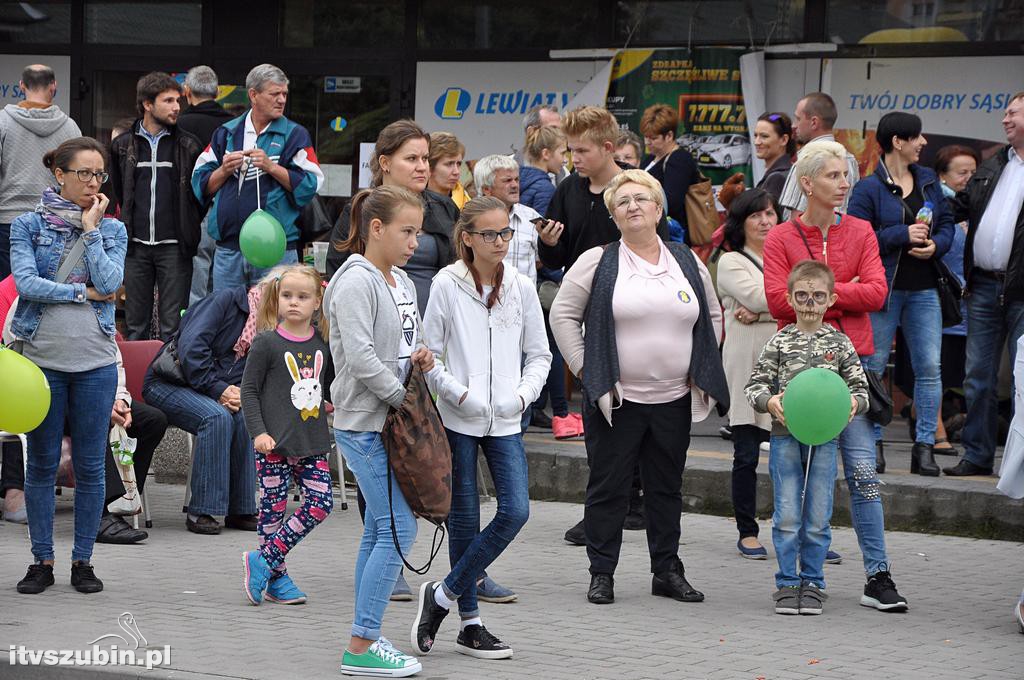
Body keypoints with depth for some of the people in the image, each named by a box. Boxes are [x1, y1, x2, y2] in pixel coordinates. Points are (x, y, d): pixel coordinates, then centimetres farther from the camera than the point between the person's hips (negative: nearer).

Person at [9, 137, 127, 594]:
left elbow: (110, 282, -8)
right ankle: (41, 561, 12)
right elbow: (26, 283, -11)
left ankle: (83, 561, 12)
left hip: (95, 362, 1)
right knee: (42, 464, 4)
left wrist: (91, 227, -5)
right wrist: (83, 292, -10)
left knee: (90, 466, 4)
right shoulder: (28, 226, 3)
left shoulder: (112, 230, 8)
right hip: (42, 357, -1)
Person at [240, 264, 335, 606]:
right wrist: (258, 431, -14)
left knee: (321, 502, -4)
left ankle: (263, 560, 4)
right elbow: (249, 390, -5)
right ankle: (276, 577, 13)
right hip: (275, 442, -5)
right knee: (274, 507, 0)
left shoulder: (323, 342, 7)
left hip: (312, 442, 5)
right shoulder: (266, 343, -6)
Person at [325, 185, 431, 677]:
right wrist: (402, 396, -14)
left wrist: (420, 358, 2)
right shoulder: (356, 282, -14)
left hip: (393, 421, 9)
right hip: (364, 423, -9)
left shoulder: (402, 283, 14)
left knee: (379, 530, 12)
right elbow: (360, 357, -22)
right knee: (398, 530, -11)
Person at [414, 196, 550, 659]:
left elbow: (539, 354, 12)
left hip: (504, 421, 3)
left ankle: (444, 594, 6)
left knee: (515, 511, -9)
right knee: (465, 518, 3)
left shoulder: (521, 288, 5)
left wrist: (523, 394, -5)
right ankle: (470, 624, 14)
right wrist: (459, 393, -13)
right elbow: (428, 353, -2)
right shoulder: (447, 285, -4)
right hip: (458, 420, -3)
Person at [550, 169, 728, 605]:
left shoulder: (688, 263, 9)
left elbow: (712, 317, 19)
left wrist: (701, 370, 11)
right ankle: (601, 573, 9)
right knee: (608, 487, 1)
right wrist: (584, 368, -7)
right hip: (616, 399, -3)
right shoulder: (597, 263, -1)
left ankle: (668, 570, 19)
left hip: (674, 400, 3)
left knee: (667, 487, 11)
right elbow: (563, 315, -1)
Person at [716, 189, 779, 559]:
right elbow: (756, 297, -12)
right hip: (746, 365, -3)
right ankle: (747, 532, 8)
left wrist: (759, 314, -10)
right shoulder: (731, 262, 4)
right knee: (747, 454, 0)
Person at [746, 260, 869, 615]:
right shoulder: (780, 342, 2)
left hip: (824, 437, 1)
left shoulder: (839, 343, 4)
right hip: (785, 436, -1)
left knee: (818, 517, 5)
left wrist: (854, 403, -15)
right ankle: (787, 583, 9)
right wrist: (770, 402, -18)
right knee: (787, 516, 0)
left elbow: (859, 386, 7)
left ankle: (813, 583, 15)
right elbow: (756, 385, 2)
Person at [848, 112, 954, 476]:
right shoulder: (868, 188, -7)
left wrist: (936, 245, -5)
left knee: (929, 367, -1)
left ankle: (924, 446, 3)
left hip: (923, 289, 5)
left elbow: (947, 223, 16)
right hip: (883, 288, -5)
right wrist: (903, 234, -16)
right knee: (872, 365, 2)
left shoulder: (928, 180, 11)